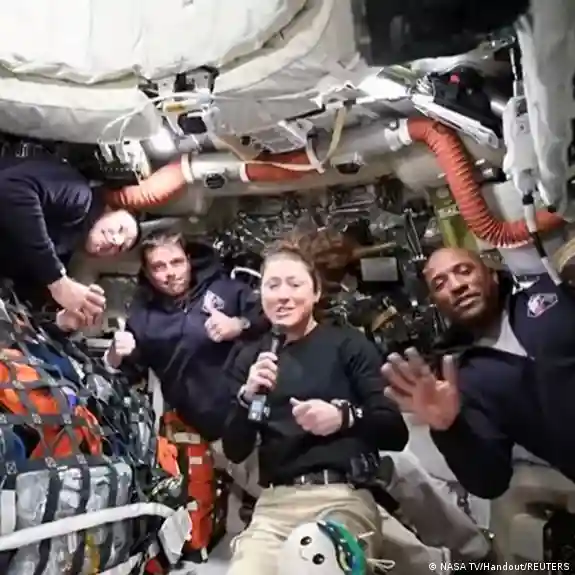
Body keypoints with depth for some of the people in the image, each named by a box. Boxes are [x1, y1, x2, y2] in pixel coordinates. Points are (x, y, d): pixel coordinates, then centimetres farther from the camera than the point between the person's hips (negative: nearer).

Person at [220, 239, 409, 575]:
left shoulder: (348, 343, 4)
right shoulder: (249, 359, 13)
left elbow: (396, 432, 0)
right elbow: (234, 452, 10)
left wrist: (345, 417, -19)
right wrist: (247, 398, -7)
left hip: (343, 496, -2)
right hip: (274, 503, 3)